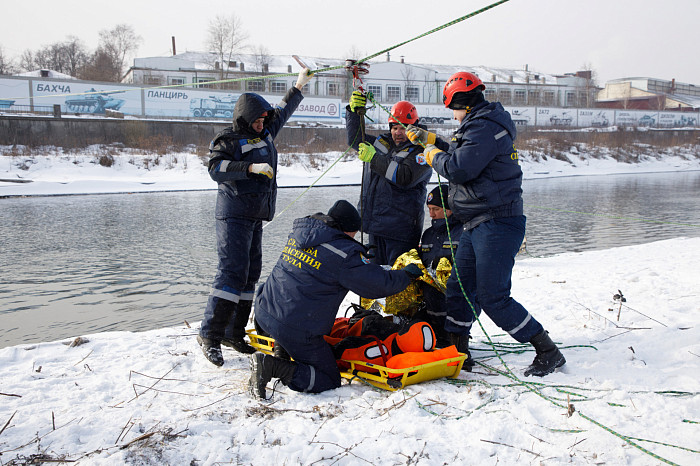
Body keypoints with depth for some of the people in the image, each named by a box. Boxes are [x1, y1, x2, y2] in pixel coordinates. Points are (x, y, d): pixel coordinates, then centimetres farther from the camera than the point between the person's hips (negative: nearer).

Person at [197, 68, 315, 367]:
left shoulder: (265, 134, 17)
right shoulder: (228, 140, -6)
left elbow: (282, 112, 33)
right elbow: (216, 169, -21)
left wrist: (298, 86, 39)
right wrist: (251, 167, -28)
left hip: (256, 216, 8)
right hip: (234, 215, -8)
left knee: (251, 272, 6)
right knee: (233, 271, -16)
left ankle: (233, 333, 12)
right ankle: (210, 334, -11)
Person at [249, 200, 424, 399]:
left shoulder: (299, 231, 8)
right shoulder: (344, 254, -14)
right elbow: (381, 284, -9)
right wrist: (408, 274, 10)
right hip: (298, 330, -9)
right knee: (330, 380, 3)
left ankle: (278, 344, 19)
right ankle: (273, 367, -13)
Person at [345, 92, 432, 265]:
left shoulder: (420, 152, -7)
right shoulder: (382, 142, 14)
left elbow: (405, 178, -21)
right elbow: (355, 139, 22)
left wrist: (374, 158, -22)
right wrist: (354, 112, 8)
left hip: (400, 230, -7)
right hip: (375, 225, 7)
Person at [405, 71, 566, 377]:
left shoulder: (485, 127, -17)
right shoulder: (479, 125, 17)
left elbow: (459, 169, -24)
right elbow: (462, 156, 30)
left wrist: (432, 154, -5)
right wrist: (429, 139, 28)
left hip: (497, 224, -11)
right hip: (477, 225, 11)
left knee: (492, 297, -10)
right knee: (459, 287, 13)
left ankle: (548, 352, 2)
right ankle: (456, 350, 25)